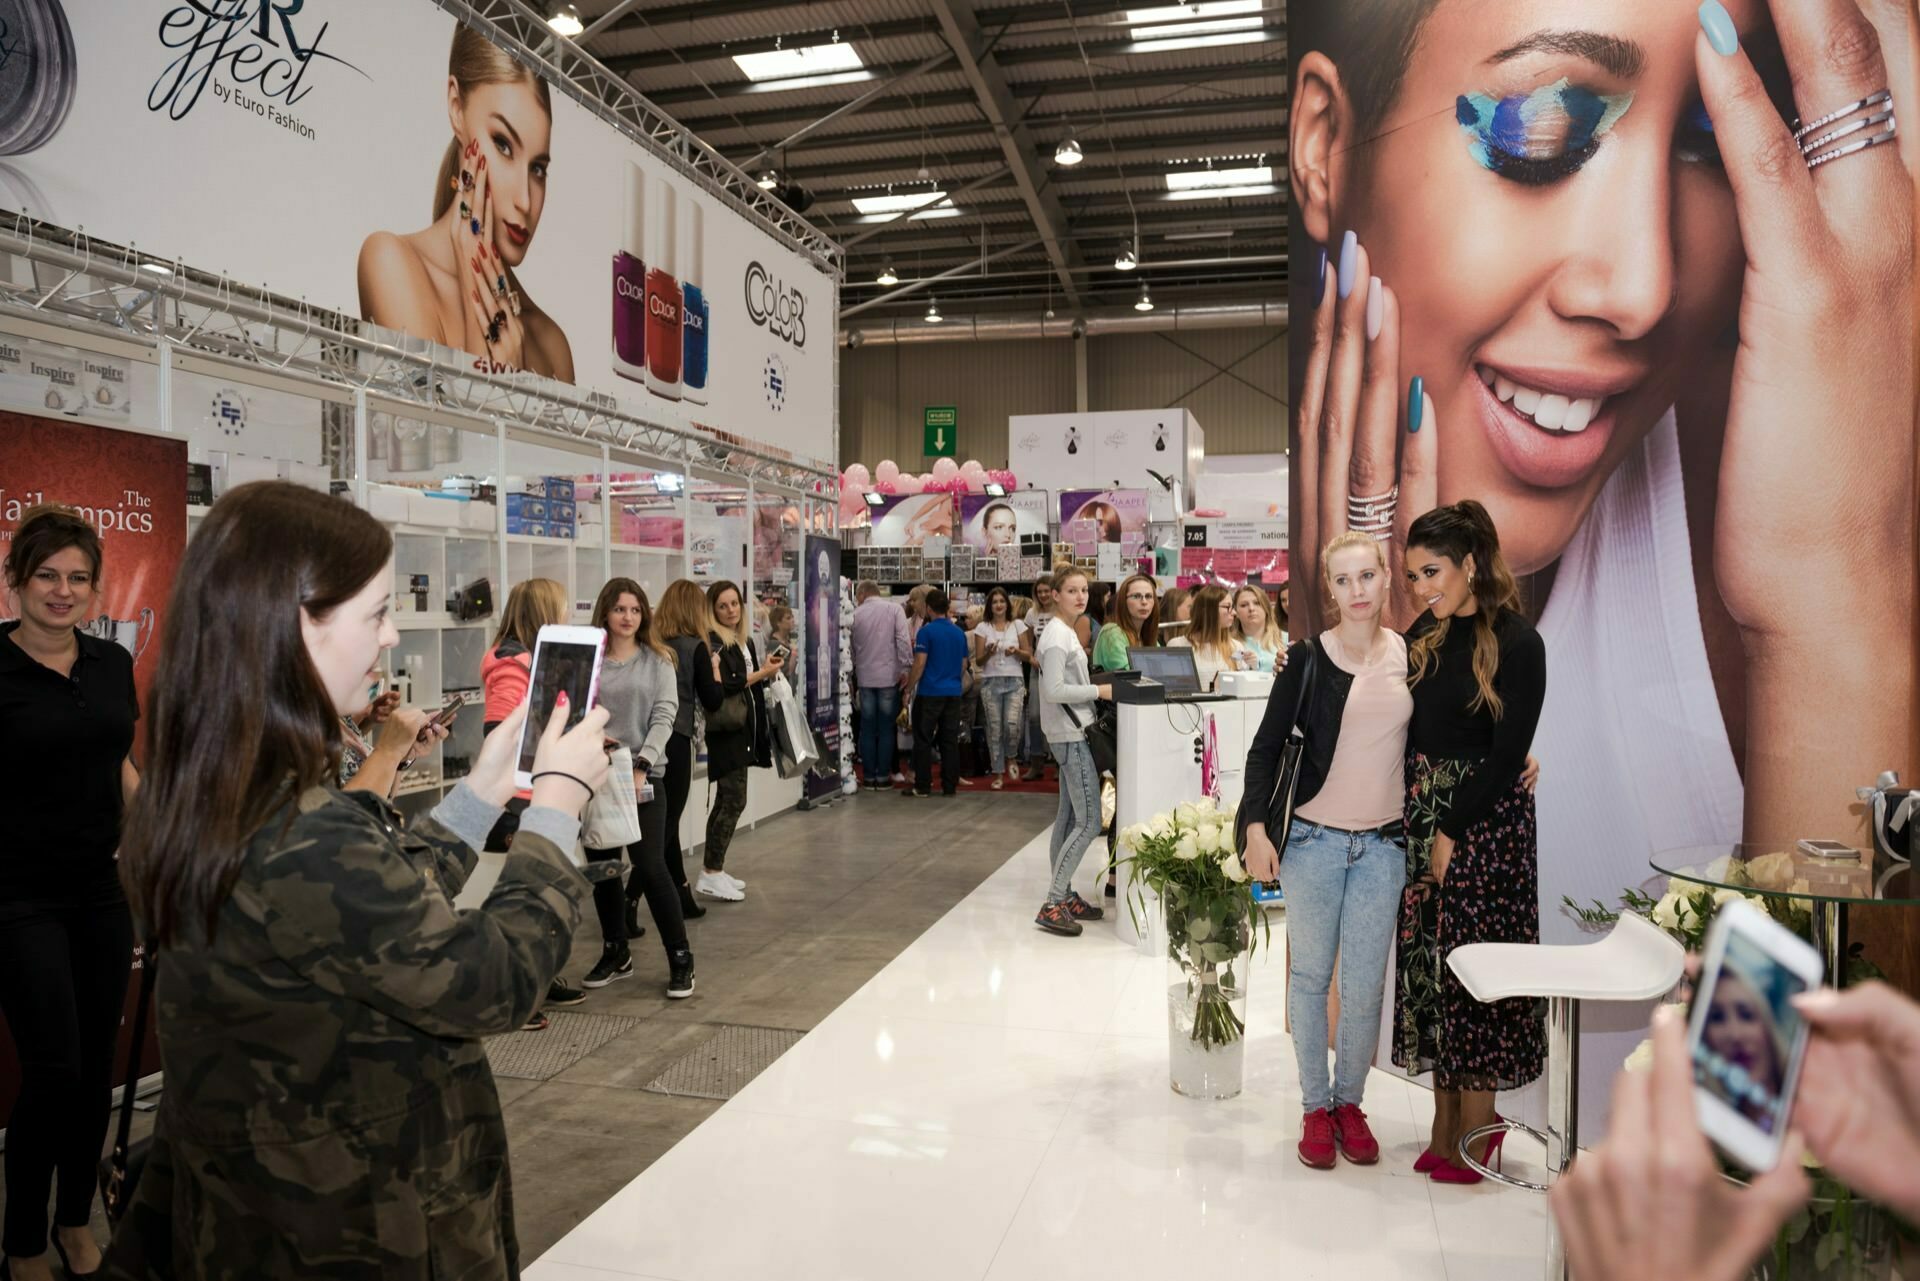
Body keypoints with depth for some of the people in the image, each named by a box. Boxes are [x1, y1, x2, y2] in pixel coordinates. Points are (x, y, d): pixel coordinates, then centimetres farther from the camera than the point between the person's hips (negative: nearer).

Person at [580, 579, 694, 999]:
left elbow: (664, 716, -5)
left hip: (645, 776, -2)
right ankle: (615, 953, 26)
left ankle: (680, 957, 5)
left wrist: (641, 766, -16)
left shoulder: (657, 659, 3)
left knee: (650, 865, -8)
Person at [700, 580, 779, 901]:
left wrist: (769, 670, 5)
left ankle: (713, 868, 19)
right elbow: (721, 689, -21)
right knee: (734, 801, -9)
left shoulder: (745, 641, 13)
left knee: (726, 801, 12)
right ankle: (711, 874, -3)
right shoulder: (714, 643, -13)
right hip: (725, 732, -9)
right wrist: (761, 673, -17)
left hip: (743, 730, 9)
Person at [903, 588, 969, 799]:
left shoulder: (927, 631, -9)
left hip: (930, 692, -5)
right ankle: (950, 786, 8)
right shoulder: (959, 633, 10)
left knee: (923, 740, 1)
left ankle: (922, 787, 1)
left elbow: (919, 664, -13)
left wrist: (908, 689, -5)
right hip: (953, 693, 6)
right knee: (950, 740, 7)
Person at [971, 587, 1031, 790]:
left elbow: (1029, 655, 8)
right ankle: (998, 773, 10)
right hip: (991, 682, 0)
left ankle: (1010, 758, 15)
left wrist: (1016, 651, -12)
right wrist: (989, 653, -18)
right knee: (994, 729, 0)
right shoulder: (982, 628, 4)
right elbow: (978, 660, 2)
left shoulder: (1017, 625, 7)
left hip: (1015, 681, 0)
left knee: (1013, 724, -15)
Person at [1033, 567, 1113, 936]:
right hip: (1071, 736, -10)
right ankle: (1052, 905, -6)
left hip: (1073, 734, 10)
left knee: (1069, 817, 14)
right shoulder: (1057, 636, -16)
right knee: (1089, 823, -9)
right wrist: (1100, 691, -16)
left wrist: (1096, 688, 6)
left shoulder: (1066, 633, 15)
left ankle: (1064, 895, 22)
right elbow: (1053, 691, -23)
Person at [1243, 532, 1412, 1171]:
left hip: (1382, 845, 2)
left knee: (1364, 986, 6)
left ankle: (1349, 1100, 28)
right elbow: (1266, 746, -3)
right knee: (1310, 975, 9)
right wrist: (1256, 828, -10)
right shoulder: (1309, 657, -4)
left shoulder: (1413, 653, 4)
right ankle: (1315, 1106, 25)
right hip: (1313, 840, -2)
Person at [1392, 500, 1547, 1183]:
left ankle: (1474, 1137, 13)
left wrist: (1452, 832, -12)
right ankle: (1444, 1130, 20)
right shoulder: (1425, 634, 9)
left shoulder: (1516, 641, -9)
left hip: (1484, 820, -6)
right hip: (1419, 815, 6)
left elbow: (1508, 753, -12)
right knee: (1426, 961, 8)